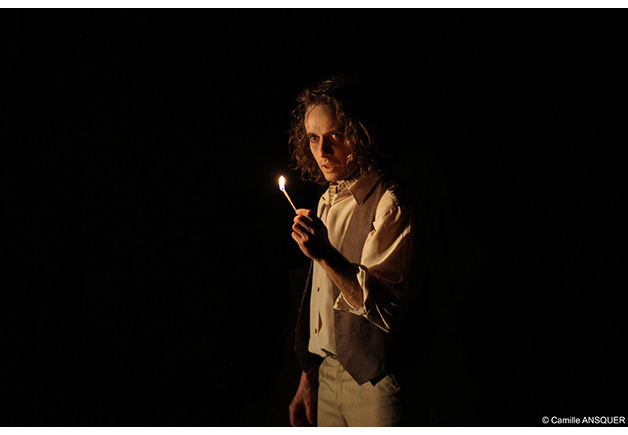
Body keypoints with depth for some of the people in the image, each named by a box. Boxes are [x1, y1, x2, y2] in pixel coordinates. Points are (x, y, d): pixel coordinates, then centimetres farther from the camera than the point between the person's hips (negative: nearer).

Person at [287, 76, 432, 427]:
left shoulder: (392, 204, -15)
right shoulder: (329, 200, 10)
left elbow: (387, 311, -21)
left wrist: (326, 256, -30)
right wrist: (308, 378, 16)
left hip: (374, 384, -7)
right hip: (326, 372, 7)